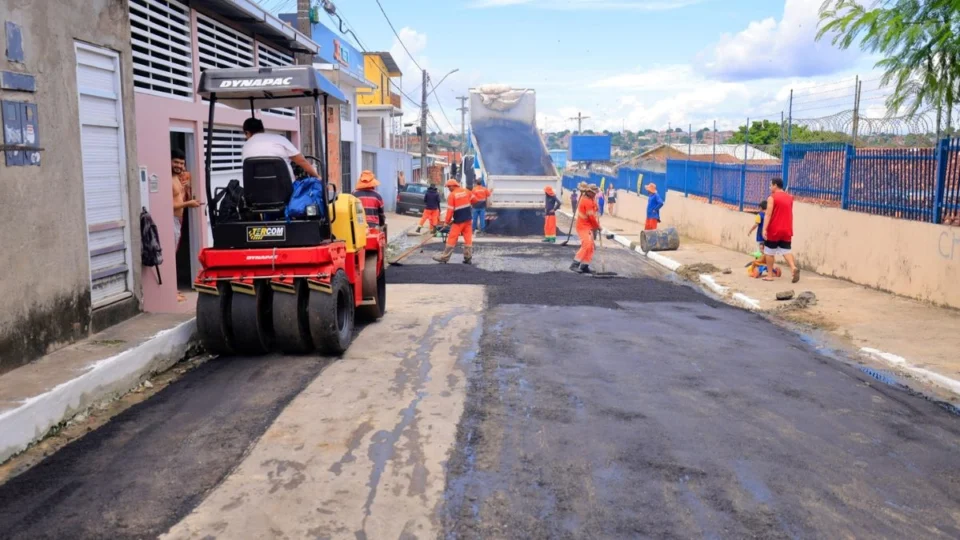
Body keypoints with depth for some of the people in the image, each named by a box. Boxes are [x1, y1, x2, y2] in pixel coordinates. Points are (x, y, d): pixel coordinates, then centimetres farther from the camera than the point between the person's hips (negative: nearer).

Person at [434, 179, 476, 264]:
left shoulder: (452, 195, -11)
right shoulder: (467, 191, 5)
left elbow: (450, 210, -12)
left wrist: (447, 222, -3)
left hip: (458, 221, -5)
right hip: (468, 219, 5)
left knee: (452, 239, -1)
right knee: (468, 238, 7)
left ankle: (444, 257, 4)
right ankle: (468, 258, 8)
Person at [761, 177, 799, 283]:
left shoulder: (772, 197, -8)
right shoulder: (789, 197, 12)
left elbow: (768, 214, -17)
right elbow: (789, 214, 18)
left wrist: (764, 229, -21)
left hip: (774, 230, -5)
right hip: (786, 230, 5)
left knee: (769, 252, 7)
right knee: (786, 250, 6)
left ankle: (770, 275, 10)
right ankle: (794, 268, -19)